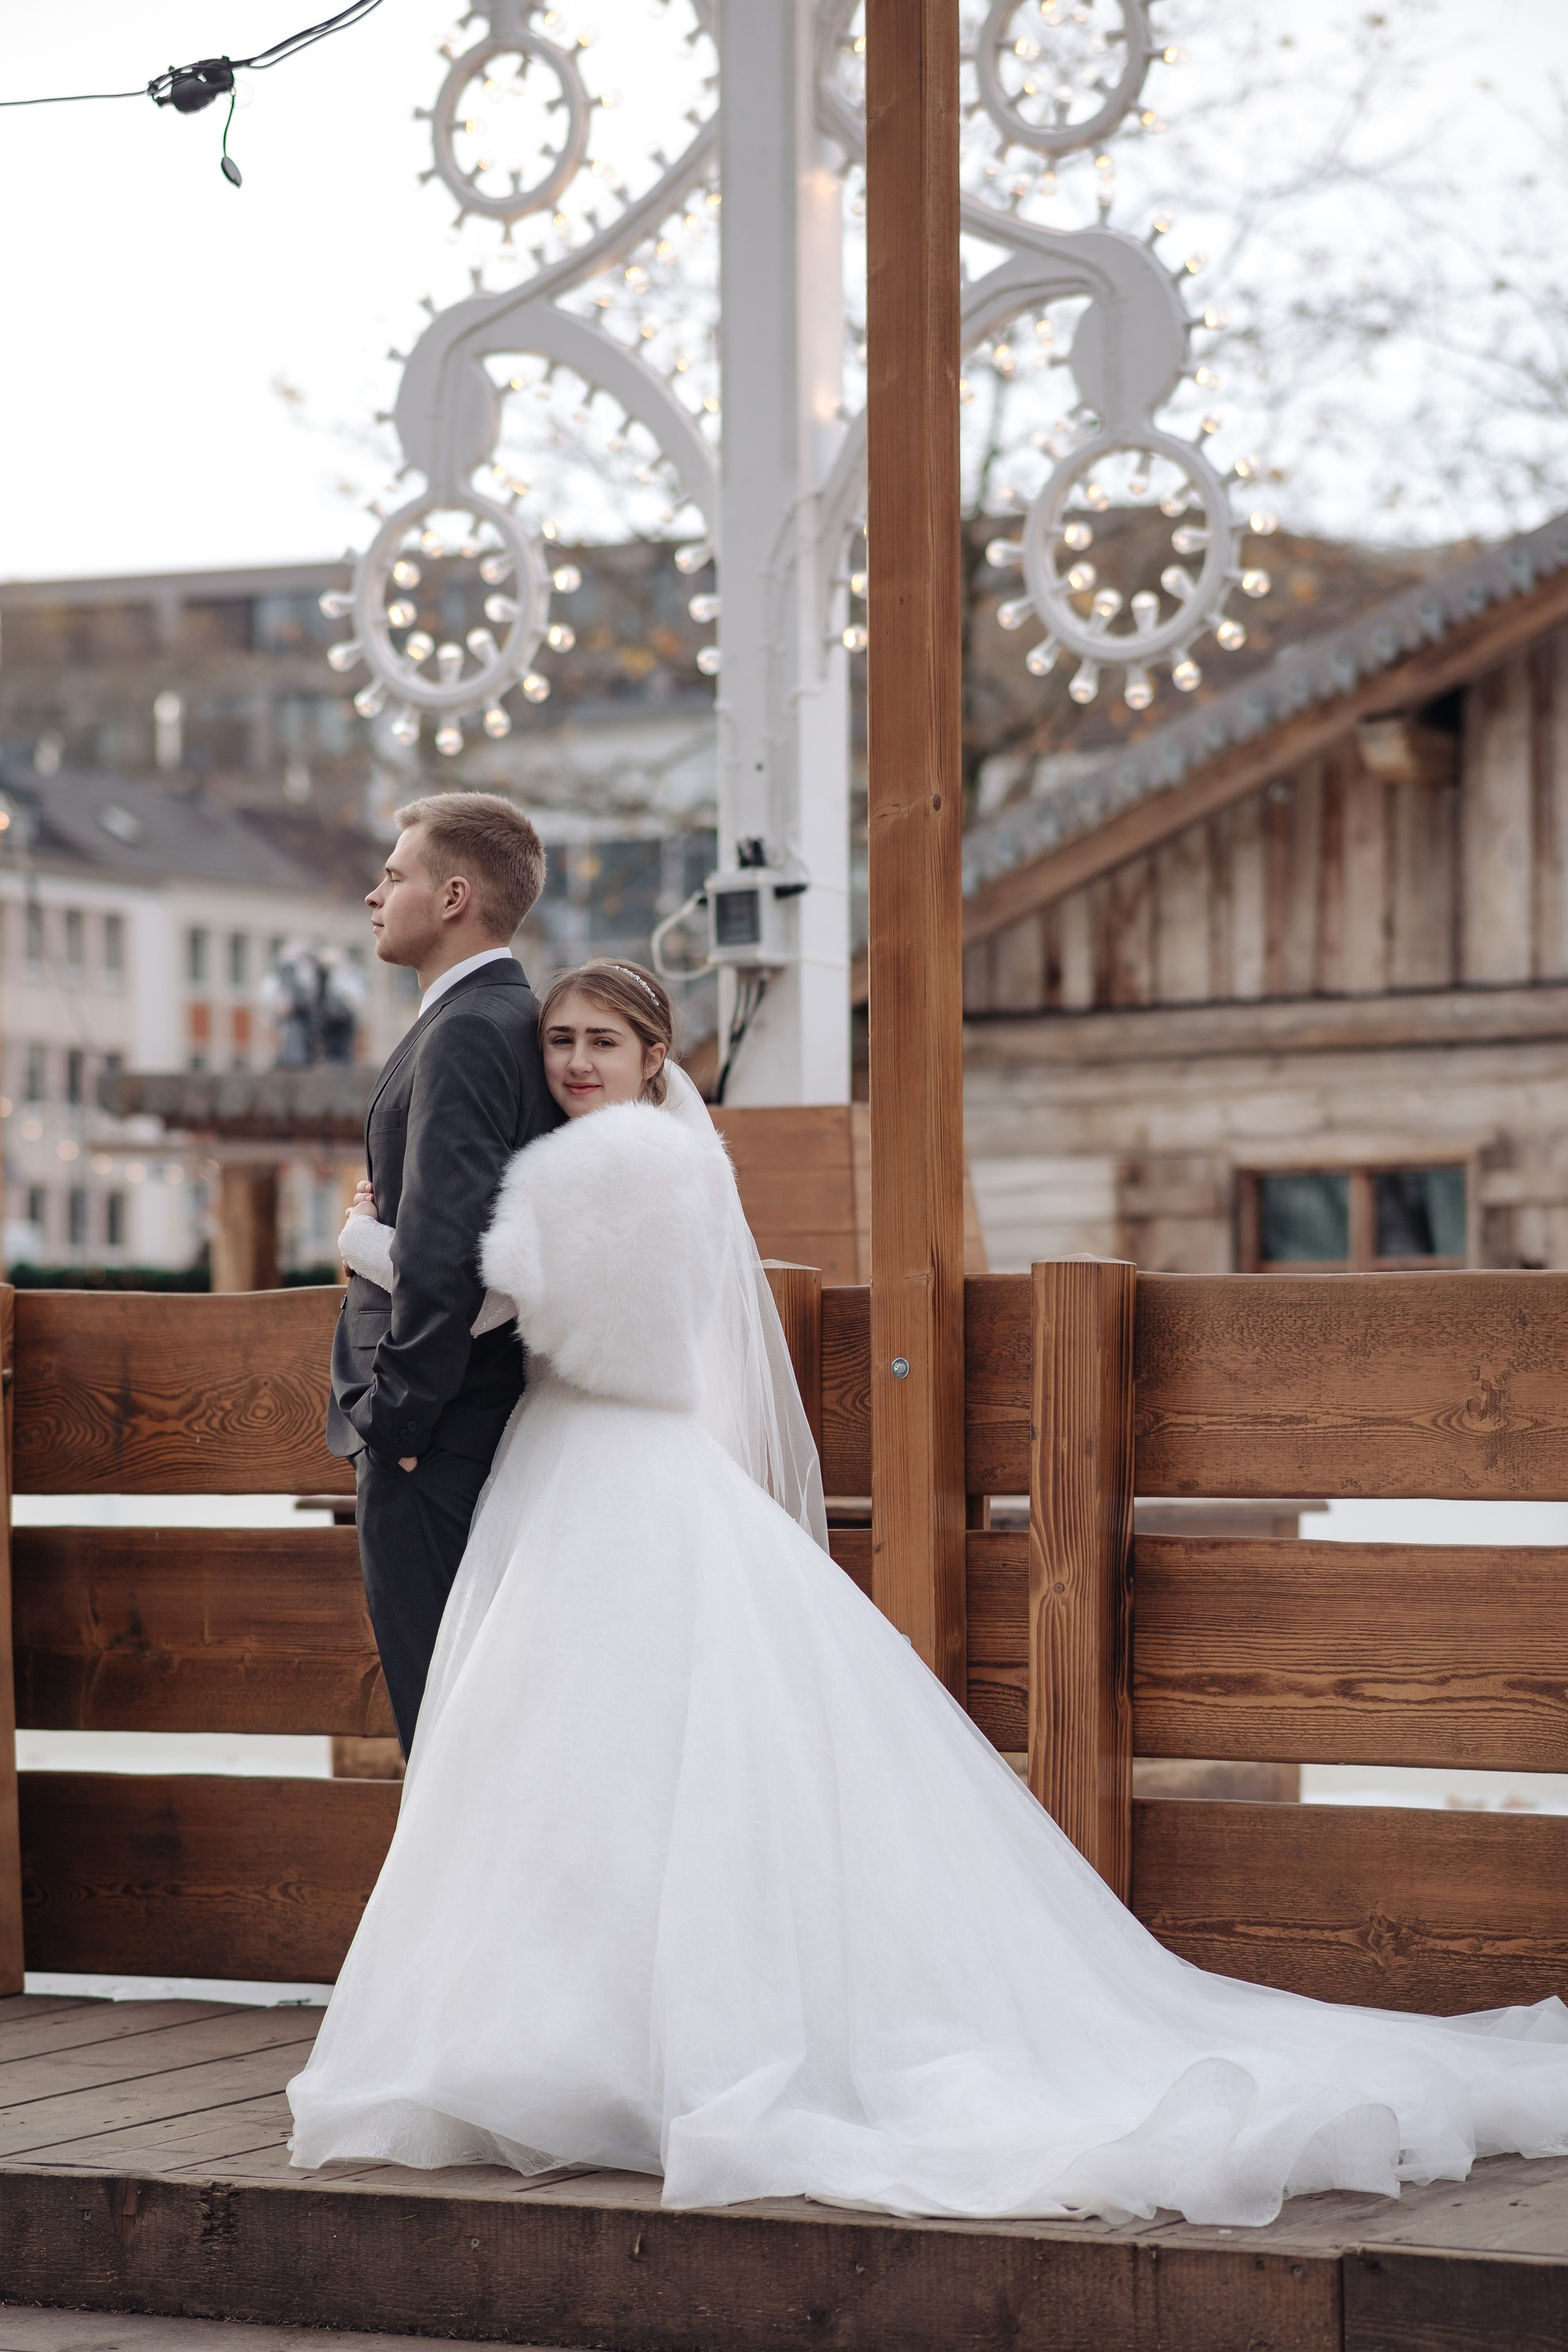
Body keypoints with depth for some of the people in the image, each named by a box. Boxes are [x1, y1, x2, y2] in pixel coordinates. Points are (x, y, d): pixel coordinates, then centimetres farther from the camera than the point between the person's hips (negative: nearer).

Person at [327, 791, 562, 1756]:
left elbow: (444, 1243, -24)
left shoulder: (465, 1034, -16)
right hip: (494, 1417, 10)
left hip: (435, 1437, -10)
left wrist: (396, 1417, -18)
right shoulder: (522, 1020, 15)